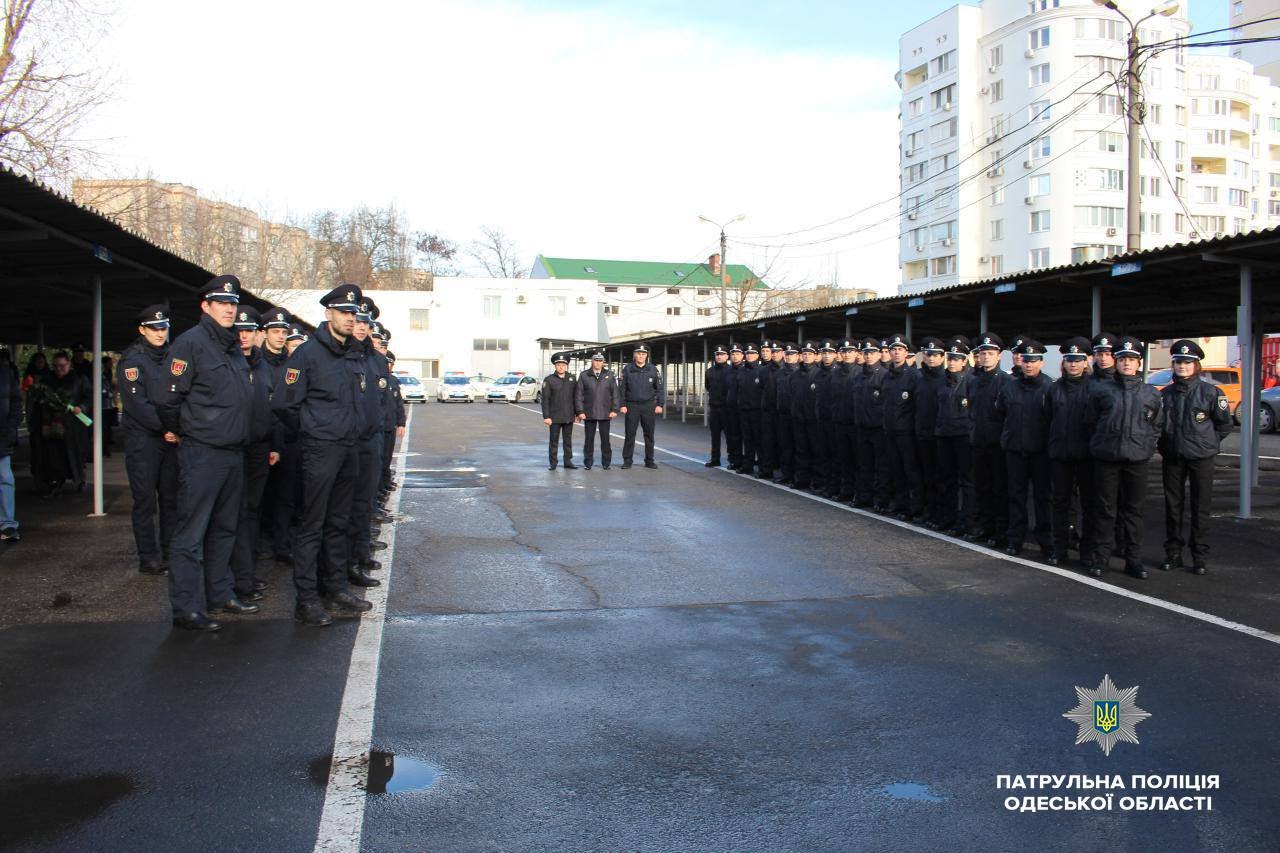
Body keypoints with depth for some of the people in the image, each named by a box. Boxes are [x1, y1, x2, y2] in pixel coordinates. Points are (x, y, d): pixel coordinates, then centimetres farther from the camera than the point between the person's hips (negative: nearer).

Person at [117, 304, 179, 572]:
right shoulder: (132, 359, -3)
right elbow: (136, 403, -12)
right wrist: (165, 427, -15)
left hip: (171, 438, 5)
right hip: (143, 439, -5)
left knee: (171, 498, 6)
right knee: (146, 501, -2)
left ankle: (170, 553, 14)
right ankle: (148, 559, 4)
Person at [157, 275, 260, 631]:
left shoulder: (234, 347, 14)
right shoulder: (191, 342, -12)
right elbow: (170, 398, -13)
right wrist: (178, 432, -1)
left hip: (233, 452, 8)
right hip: (201, 454, -8)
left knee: (224, 529, 16)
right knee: (192, 532, -3)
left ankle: (220, 595, 27)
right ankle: (186, 608, 2)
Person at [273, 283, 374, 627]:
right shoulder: (307, 353, -9)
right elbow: (284, 403, -9)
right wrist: (310, 433, 2)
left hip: (348, 449, 7)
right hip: (319, 450, -7)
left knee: (338, 523, 14)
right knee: (311, 525, -3)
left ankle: (336, 587, 24)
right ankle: (306, 599, 2)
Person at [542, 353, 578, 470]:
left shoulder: (572, 379, 6)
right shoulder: (549, 380, -3)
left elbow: (576, 397, 11)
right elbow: (545, 399, -6)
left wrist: (577, 413, 7)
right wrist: (546, 416, -11)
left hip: (569, 416, 3)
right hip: (555, 417, -3)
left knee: (568, 440, 10)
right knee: (553, 440, 3)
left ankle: (568, 461, 19)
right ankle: (552, 463, 10)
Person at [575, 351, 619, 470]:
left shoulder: (609, 375, 6)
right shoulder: (584, 375, 4)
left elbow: (615, 393, 6)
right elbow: (578, 394, 3)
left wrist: (614, 410, -2)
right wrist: (580, 411, -3)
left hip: (605, 414, 0)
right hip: (589, 413, 0)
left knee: (605, 439, 3)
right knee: (589, 439, 5)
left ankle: (606, 462, 12)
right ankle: (588, 463, 13)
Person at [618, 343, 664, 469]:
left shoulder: (653, 370, 4)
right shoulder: (627, 369, 1)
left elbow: (659, 388, 7)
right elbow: (621, 388, 4)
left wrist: (659, 404, 0)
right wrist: (622, 405, -2)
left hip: (648, 406, 1)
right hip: (632, 406, -1)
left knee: (649, 434, 5)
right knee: (630, 434, 0)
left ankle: (649, 460, 14)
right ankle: (627, 460, 7)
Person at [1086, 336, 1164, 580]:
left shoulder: (1151, 394, 7)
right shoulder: (1101, 390, 3)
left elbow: (1157, 425, 16)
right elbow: (1090, 422, 10)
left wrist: (1146, 446, 6)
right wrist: (1098, 445, 5)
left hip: (1137, 459, 1)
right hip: (1106, 459, -1)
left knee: (1133, 509, 6)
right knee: (1106, 509, 4)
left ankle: (1133, 559, 14)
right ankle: (1102, 557, 12)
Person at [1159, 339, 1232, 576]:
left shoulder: (1210, 392, -4)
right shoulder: (1166, 394, 7)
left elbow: (1225, 424, 4)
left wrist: (1209, 443, 0)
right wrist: (1163, 446, 7)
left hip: (1201, 458, -3)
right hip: (1172, 459, 3)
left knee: (1200, 507, 2)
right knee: (1173, 507, 8)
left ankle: (1199, 557, 11)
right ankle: (1173, 554, 17)